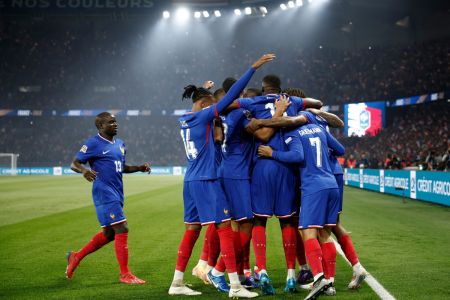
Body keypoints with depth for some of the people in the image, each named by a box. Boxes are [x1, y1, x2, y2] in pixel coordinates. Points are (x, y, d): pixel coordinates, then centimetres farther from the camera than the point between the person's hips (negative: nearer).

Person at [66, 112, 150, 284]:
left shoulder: (120, 144, 16)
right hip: (104, 193, -9)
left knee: (109, 233, 14)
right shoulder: (93, 144, -7)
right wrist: (84, 171, -28)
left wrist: (139, 168, 10)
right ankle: (125, 274, -4)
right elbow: (74, 163, -6)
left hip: (117, 195, 9)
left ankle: (76, 257, 29)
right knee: (121, 230, -11)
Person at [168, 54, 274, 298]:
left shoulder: (184, 121, 11)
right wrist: (254, 67, -13)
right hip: (206, 181, -9)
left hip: (190, 181, 9)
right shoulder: (202, 117, -11)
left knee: (192, 230, 13)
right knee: (225, 228, -6)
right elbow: (231, 96, -14)